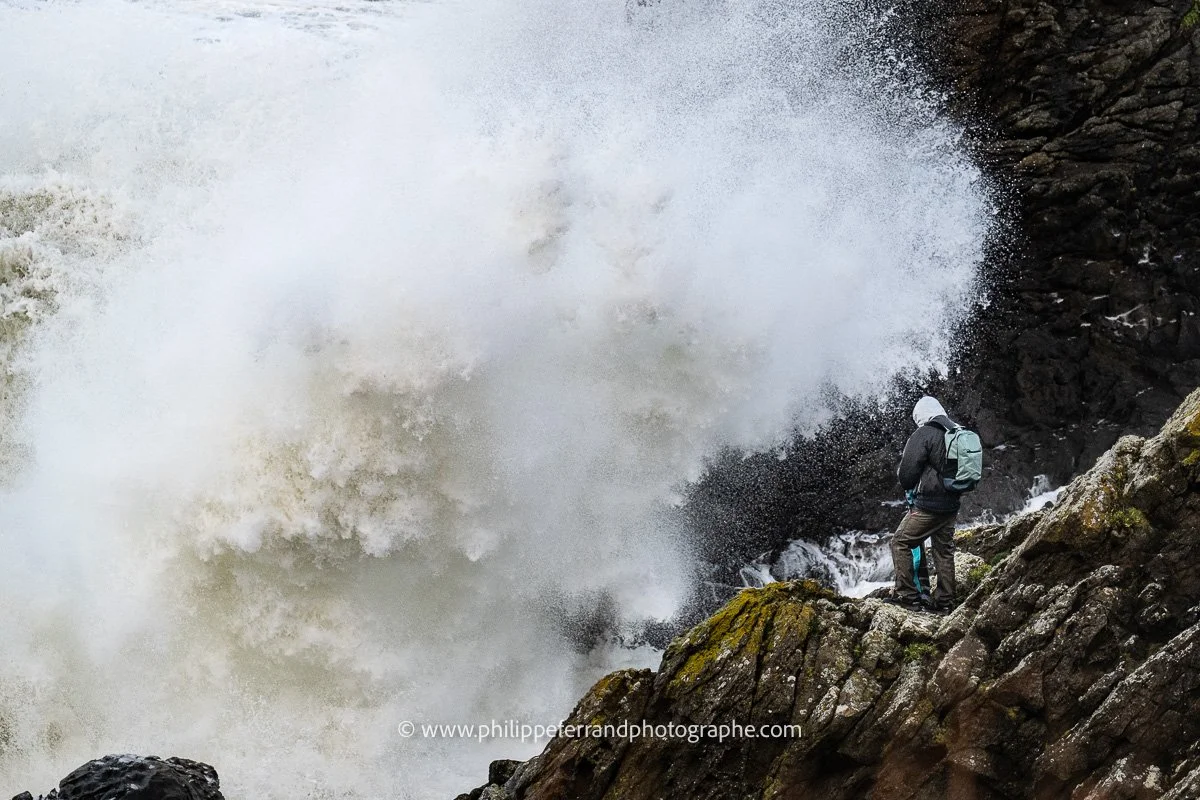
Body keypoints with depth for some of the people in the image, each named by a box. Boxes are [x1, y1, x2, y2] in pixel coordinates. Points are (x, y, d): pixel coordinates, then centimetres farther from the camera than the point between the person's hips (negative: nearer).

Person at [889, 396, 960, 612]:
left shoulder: (923, 435, -13)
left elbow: (906, 474, -13)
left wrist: (908, 485, 8)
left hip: (927, 505, -7)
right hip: (951, 505, 7)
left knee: (901, 542, 3)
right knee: (944, 550, 15)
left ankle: (907, 594, -2)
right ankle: (944, 600, 18)